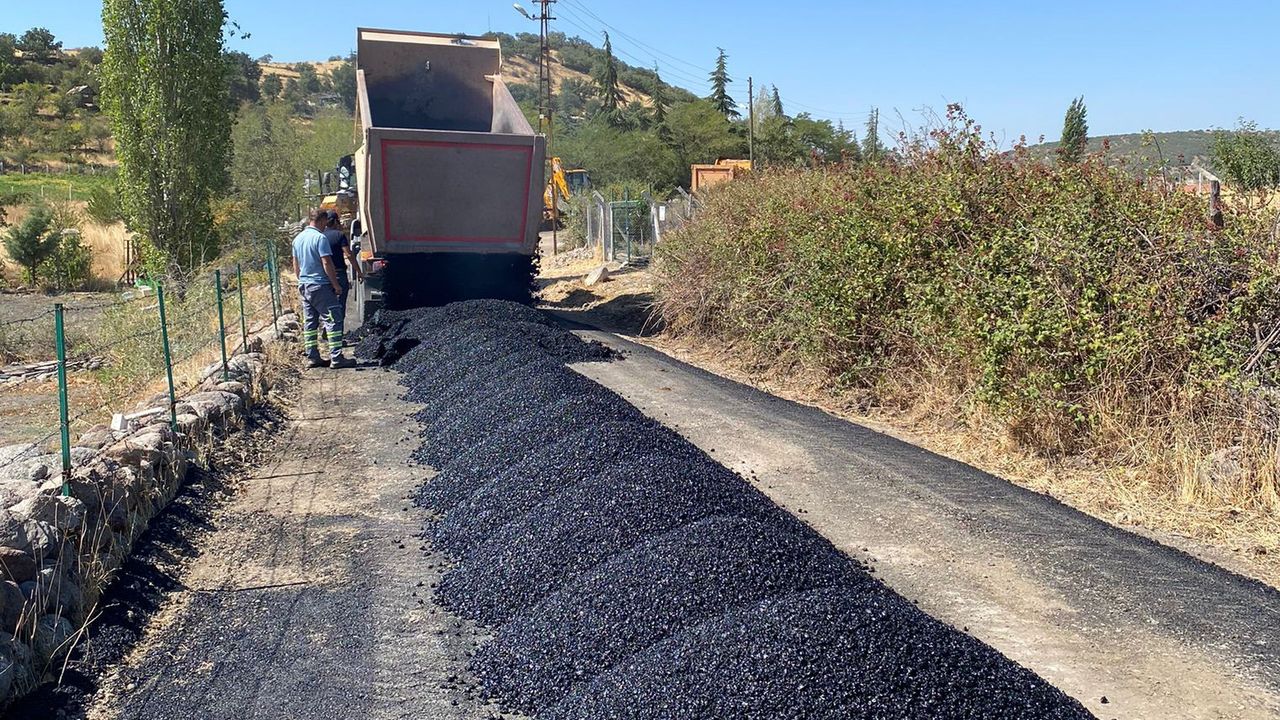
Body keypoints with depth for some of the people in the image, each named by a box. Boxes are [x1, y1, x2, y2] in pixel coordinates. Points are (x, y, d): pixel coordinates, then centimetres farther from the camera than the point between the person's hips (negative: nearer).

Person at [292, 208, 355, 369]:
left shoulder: (297, 239, 11)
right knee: (333, 321, -5)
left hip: (304, 285, 9)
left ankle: (312, 357, 14)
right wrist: (336, 285, -10)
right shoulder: (320, 237, -14)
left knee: (309, 323, 11)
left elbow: (296, 265, 18)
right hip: (321, 286, -8)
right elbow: (327, 263, -17)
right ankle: (336, 358, -8)